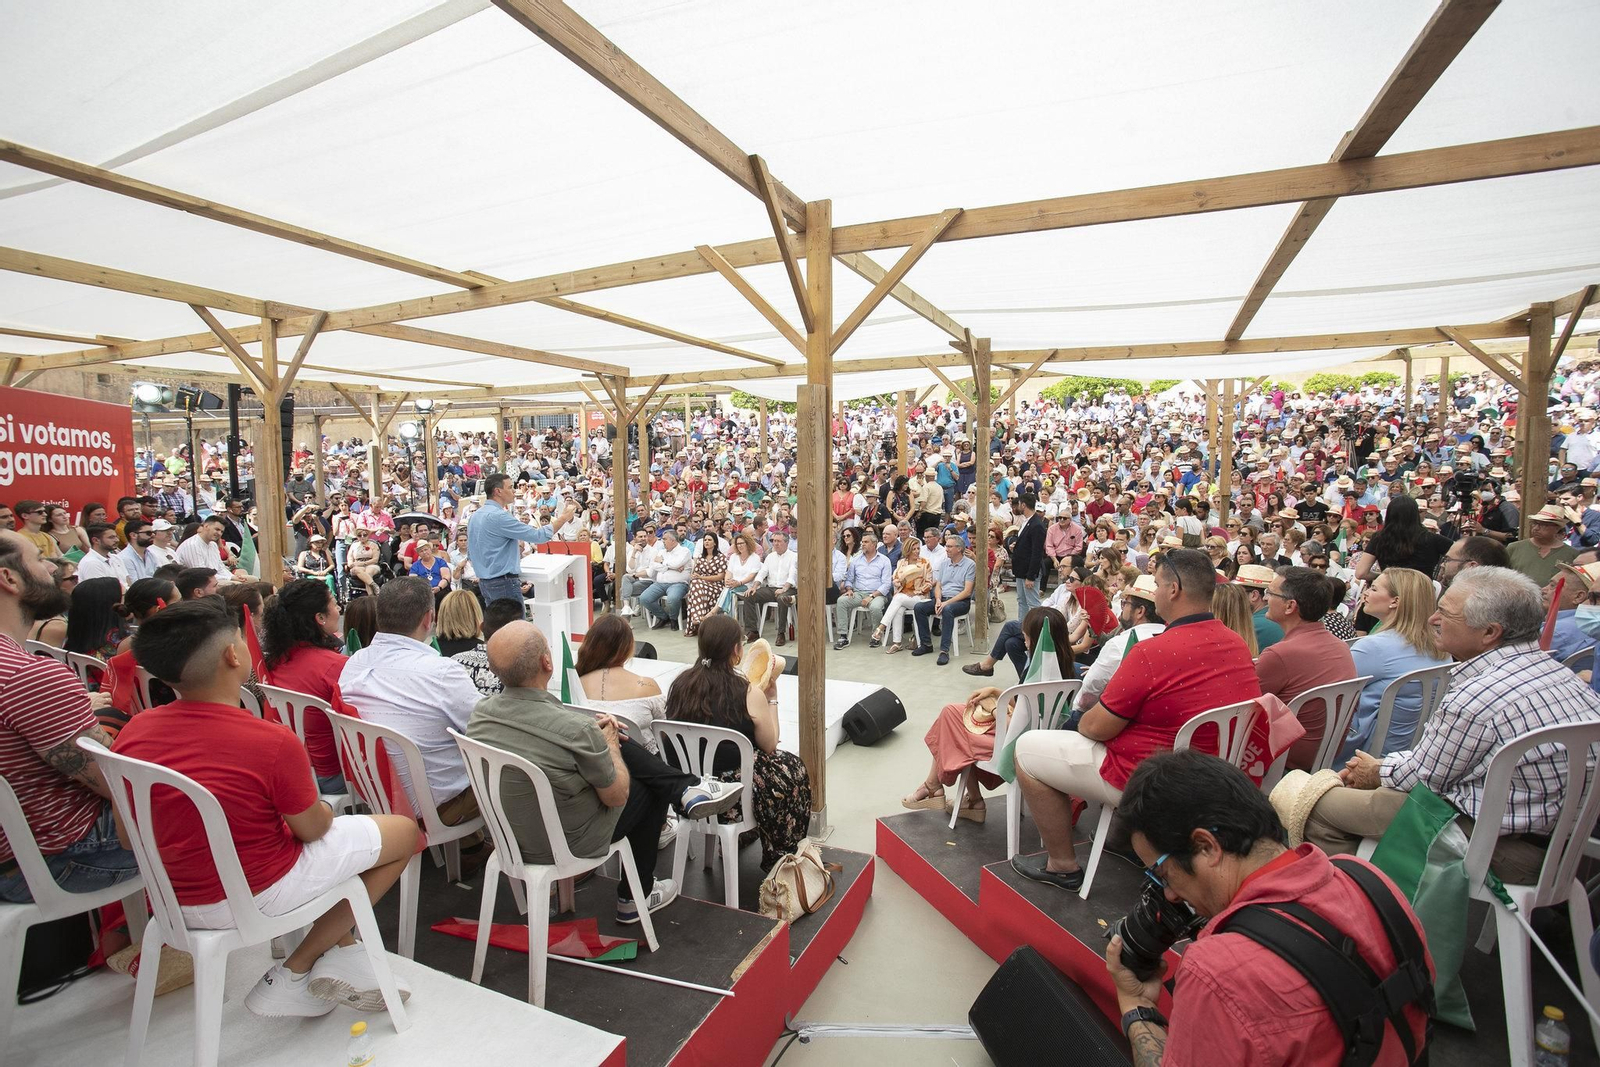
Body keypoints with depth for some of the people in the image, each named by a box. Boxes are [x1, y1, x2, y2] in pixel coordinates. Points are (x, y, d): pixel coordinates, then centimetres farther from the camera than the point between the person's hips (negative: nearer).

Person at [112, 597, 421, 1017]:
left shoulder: (133, 732, -9)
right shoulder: (273, 742, -29)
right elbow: (313, 828, -14)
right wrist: (323, 810, 9)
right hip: (251, 898, -7)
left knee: (341, 832, 27)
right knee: (403, 831, 7)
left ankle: (346, 954, 20)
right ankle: (293, 973, 9)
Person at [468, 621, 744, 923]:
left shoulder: (480, 713, -14)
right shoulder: (574, 729, -34)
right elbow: (617, 796, -18)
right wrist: (608, 742, -3)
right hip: (569, 844, -6)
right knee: (649, 791, 20)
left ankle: (686, 788, 16)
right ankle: (634, 898, 35)